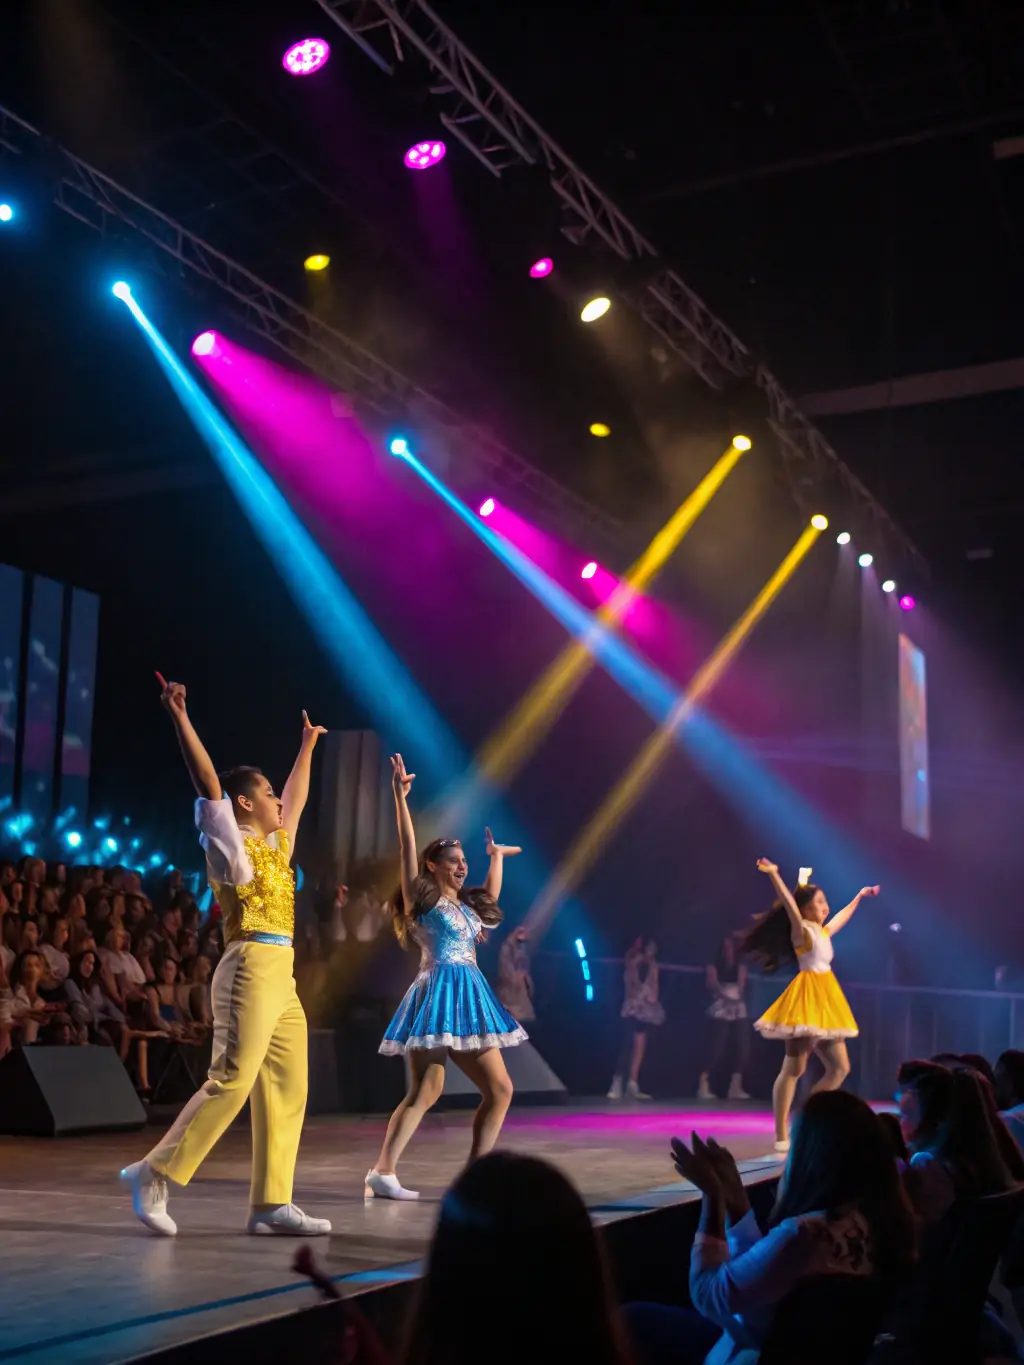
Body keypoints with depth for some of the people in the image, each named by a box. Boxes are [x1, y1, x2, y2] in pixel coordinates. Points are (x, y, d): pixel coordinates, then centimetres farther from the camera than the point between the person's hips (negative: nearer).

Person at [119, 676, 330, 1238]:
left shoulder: (275, 845, 20)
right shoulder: (230, 842, -1)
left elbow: (297, 800, 36)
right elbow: (207, 781, -12)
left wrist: (308, 745, 46)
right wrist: (180, 718, -20)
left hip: (282, 975, 9)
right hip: (252, 968, -9)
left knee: (286, 1089, 3)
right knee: (230, 1082, -13)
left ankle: (270, 1204, 5)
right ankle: (153, 1174, -4)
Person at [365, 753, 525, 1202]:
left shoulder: (465, 903, 19)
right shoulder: (422, 898, -1)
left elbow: (492, 895, 40)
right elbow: (408, 848, -12)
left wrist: (497, 855, 47)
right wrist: (400, 797, -17)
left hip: (469, 998, 8)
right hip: (438, 994, -8)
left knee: (499, 1089, 3)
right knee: (425, 1091, -13)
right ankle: (381, 1172, -11)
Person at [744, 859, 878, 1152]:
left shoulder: (823, 932, 16)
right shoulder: (801, 930, -8)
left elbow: (842, 916, 36)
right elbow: (789, 905, -26)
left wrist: (860, 895, 47)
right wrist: (774, 875, -40)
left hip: (825, 1002, 9)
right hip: (806, 999, -9)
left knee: (840, 1068, 7)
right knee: (794, 1068, -10)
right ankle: (781, 1137, -8)